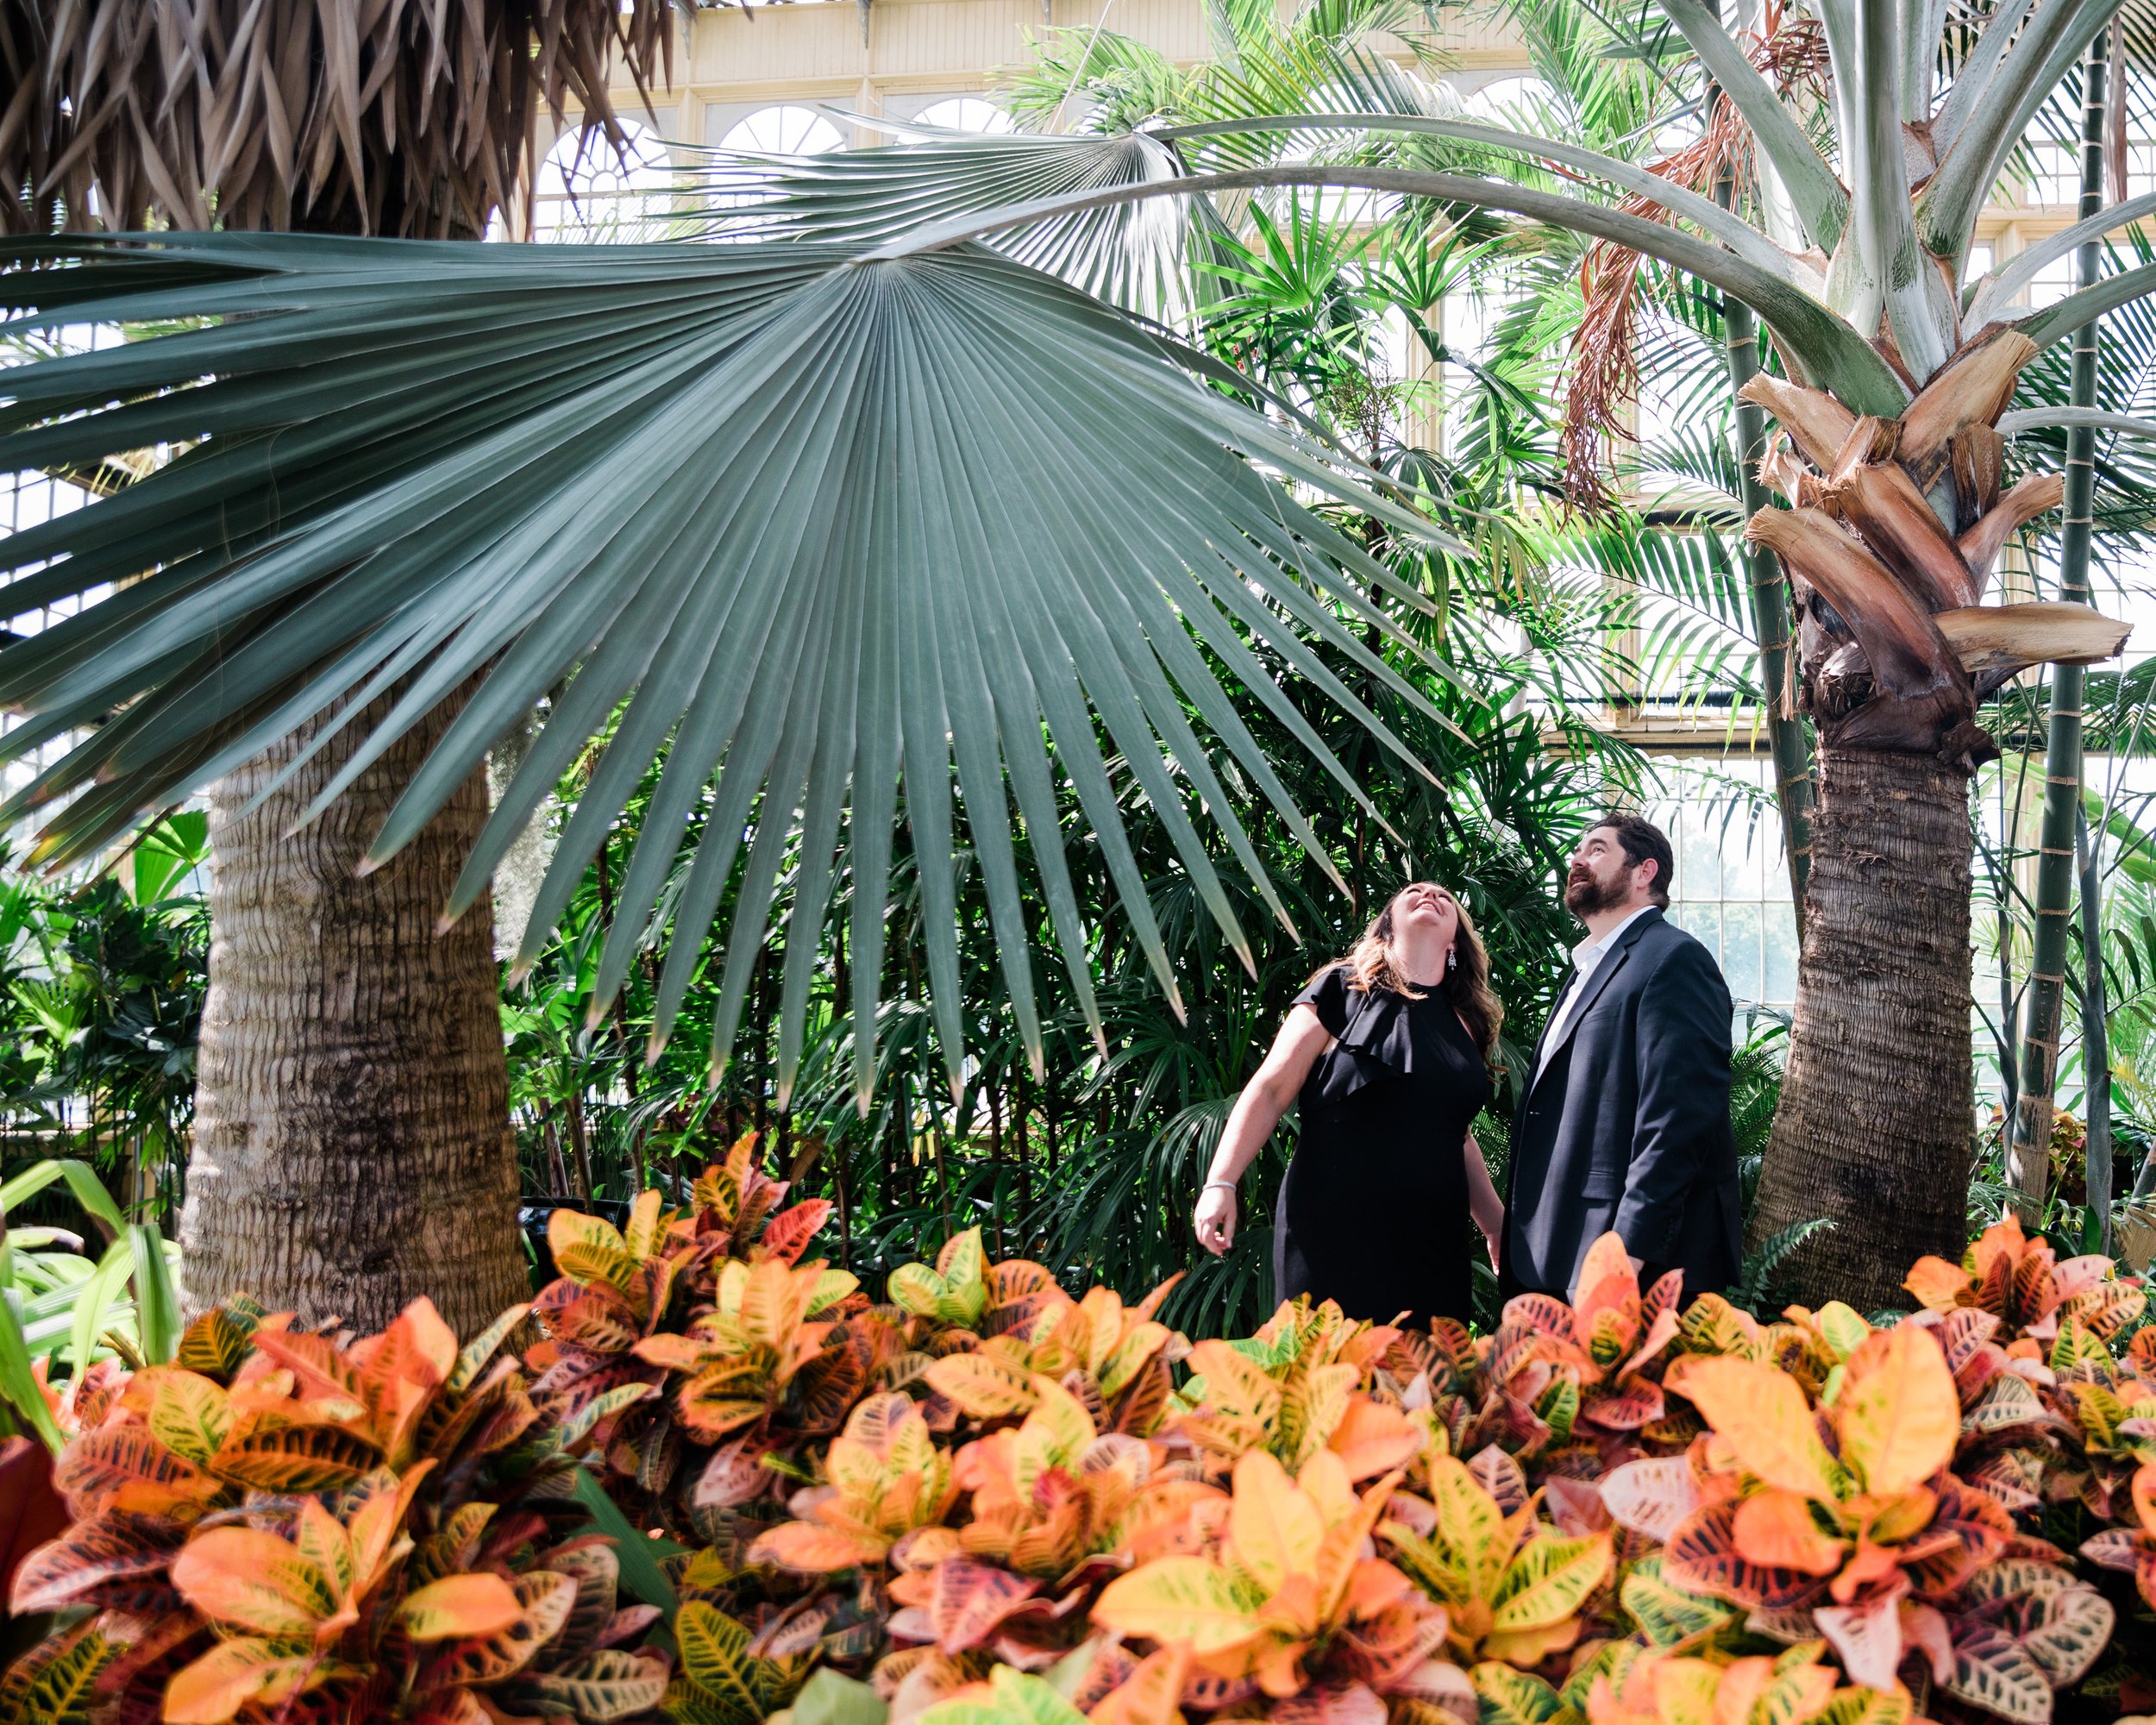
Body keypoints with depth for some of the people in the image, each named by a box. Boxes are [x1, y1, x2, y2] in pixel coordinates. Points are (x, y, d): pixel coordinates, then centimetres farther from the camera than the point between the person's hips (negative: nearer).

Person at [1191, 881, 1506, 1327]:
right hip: (1331, 1235, -4)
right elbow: (1271, 1089, -5)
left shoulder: (1463, 1024, 14)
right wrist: (1220, 1184, -15)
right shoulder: (1345, 990, 1)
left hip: (1432, 1247, 4)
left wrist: (1497, 1225, 25)